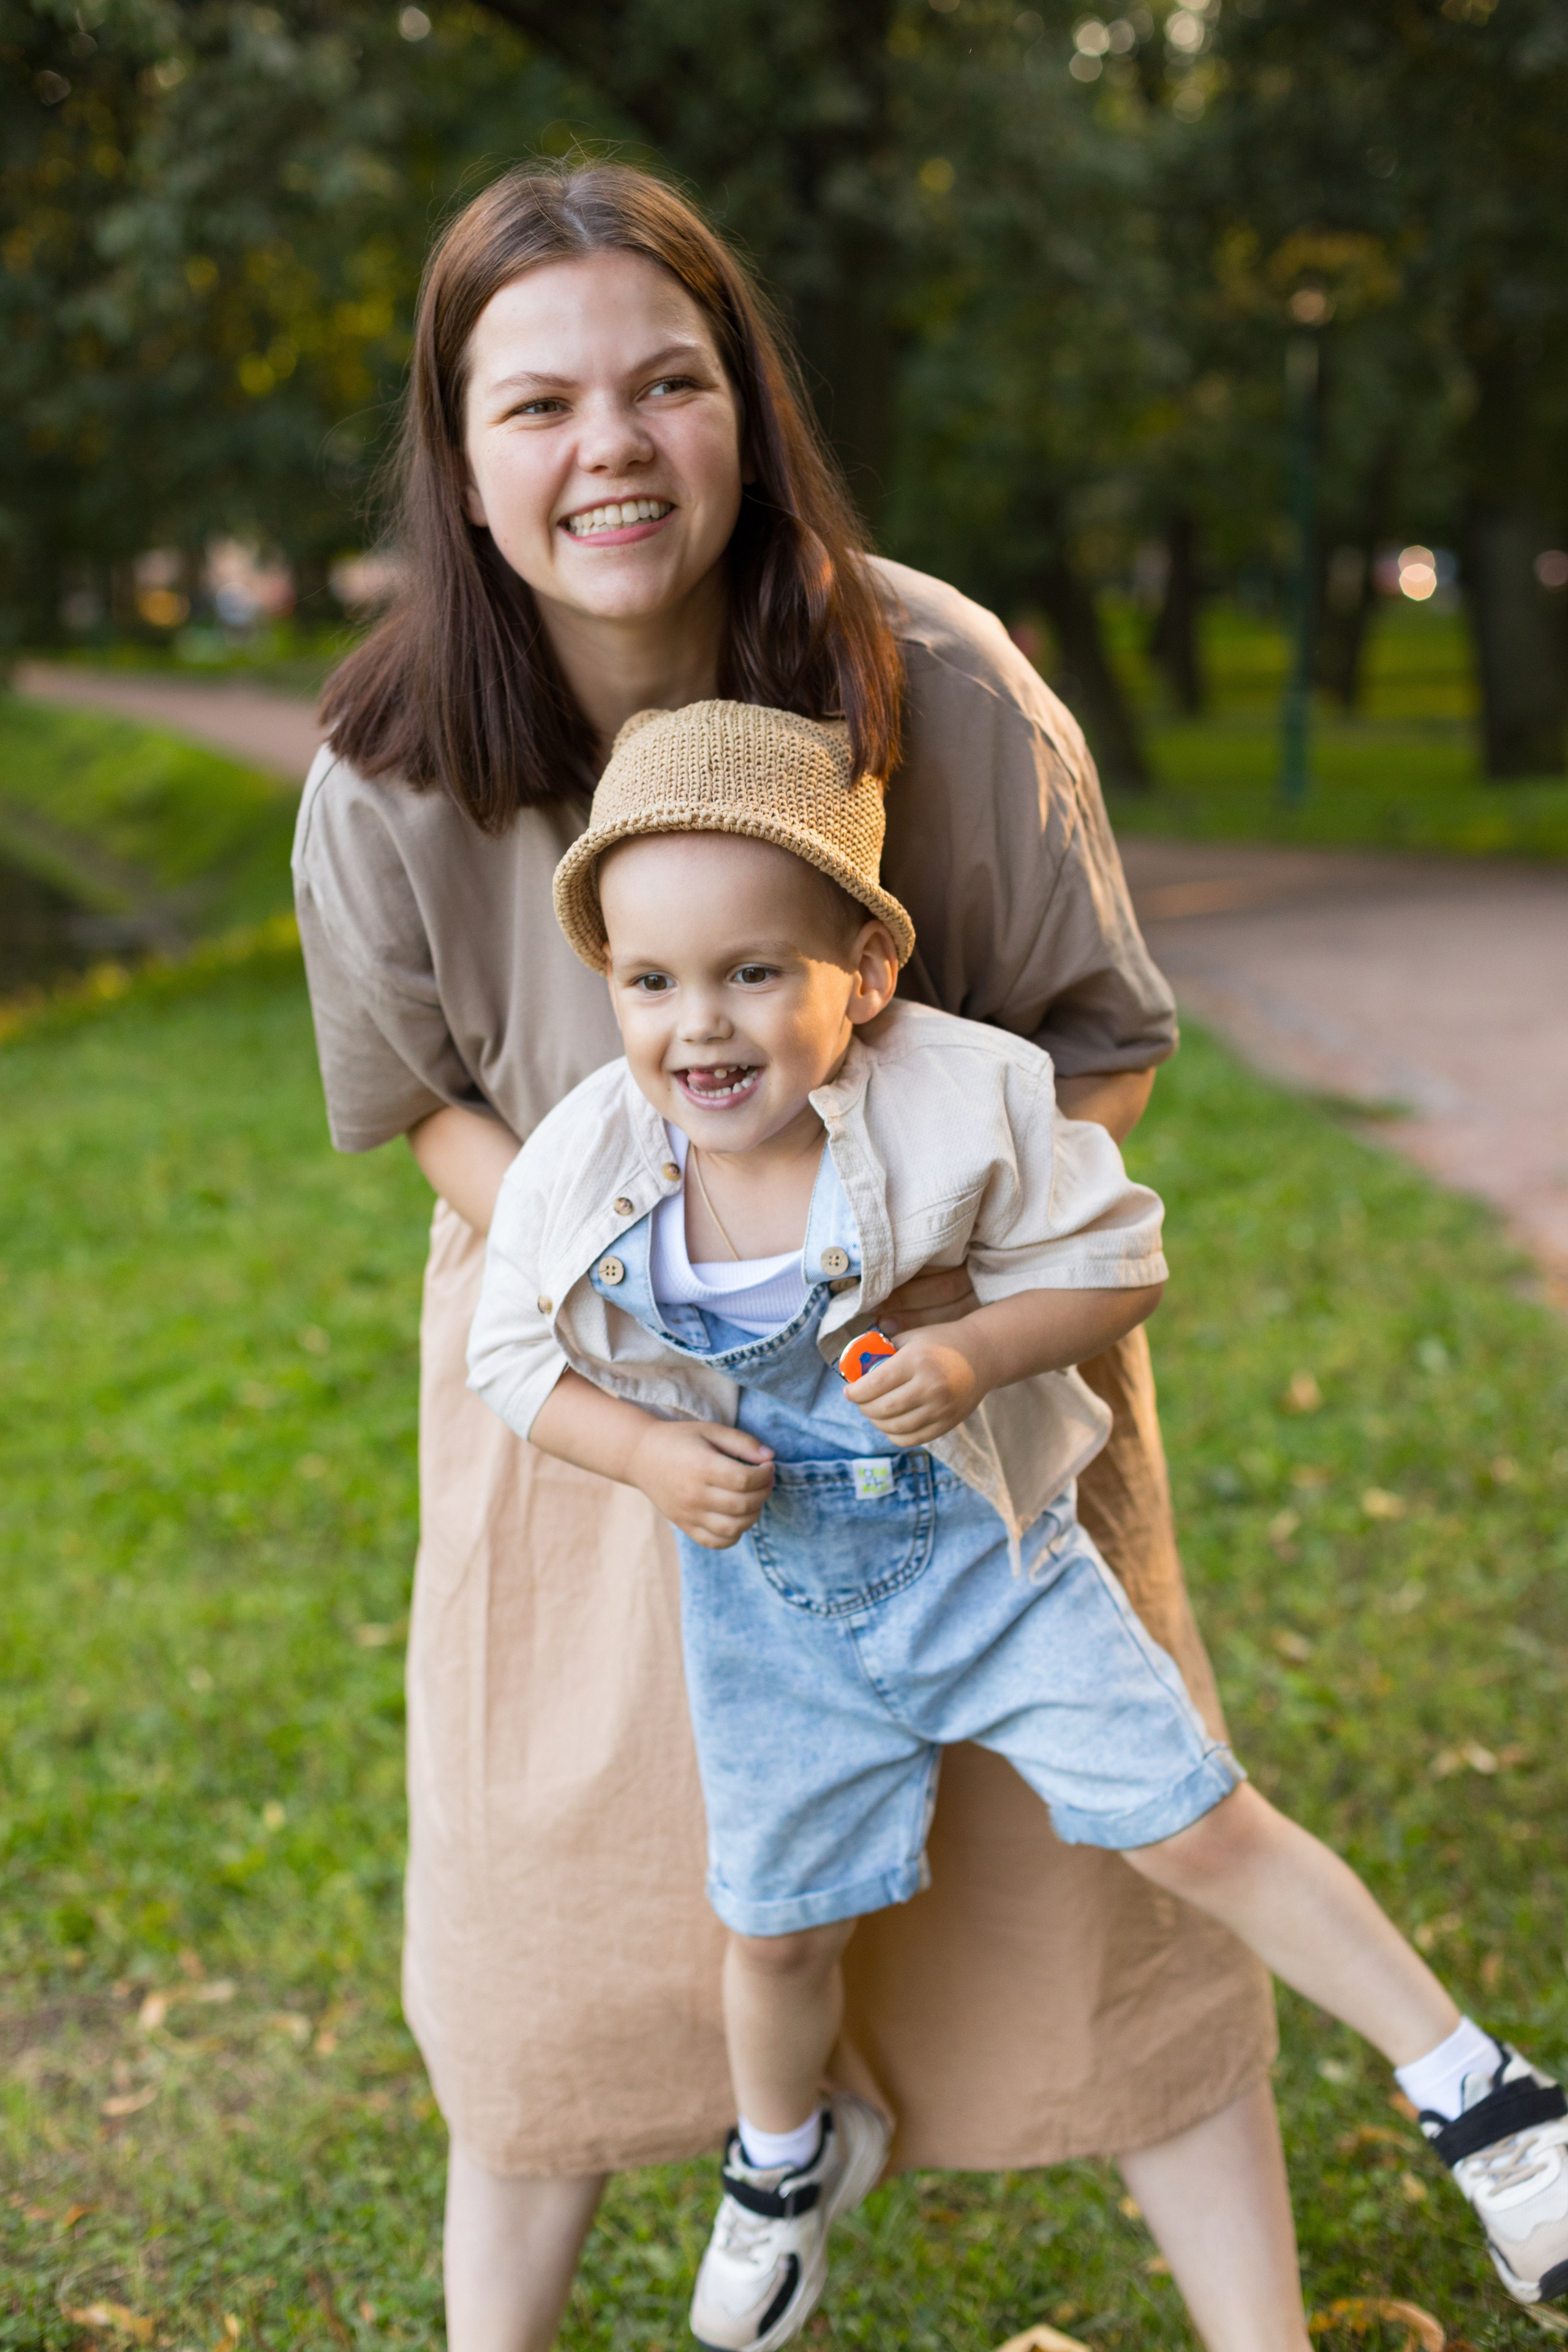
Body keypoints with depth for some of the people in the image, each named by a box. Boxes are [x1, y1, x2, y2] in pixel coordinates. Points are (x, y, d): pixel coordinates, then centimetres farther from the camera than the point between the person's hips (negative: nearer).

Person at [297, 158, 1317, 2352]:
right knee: (552, 1871, 11)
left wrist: (952, 1306, -24)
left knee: (1098, 1844, 6)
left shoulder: (937, 685, -24)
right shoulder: (391, 776, -20)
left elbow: (1099, 1042, -11)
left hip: (954, 1352, 0)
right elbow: (433, 1095, -2)